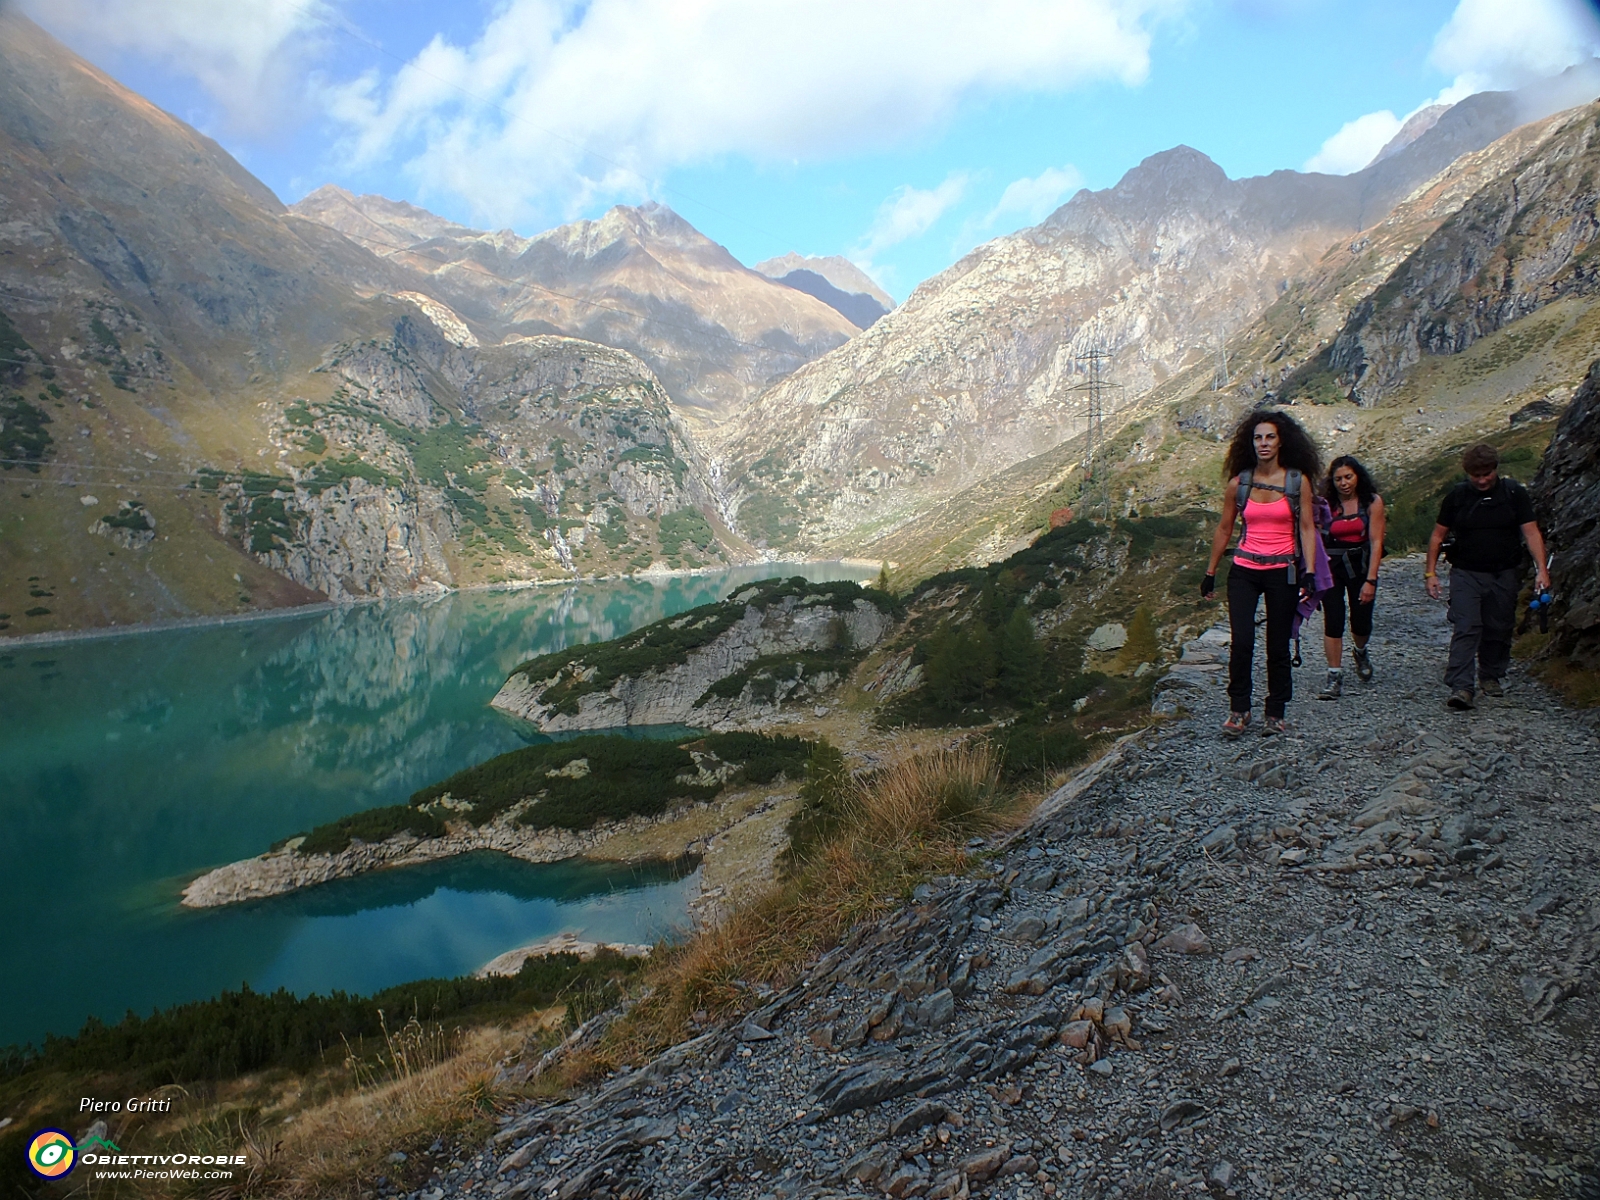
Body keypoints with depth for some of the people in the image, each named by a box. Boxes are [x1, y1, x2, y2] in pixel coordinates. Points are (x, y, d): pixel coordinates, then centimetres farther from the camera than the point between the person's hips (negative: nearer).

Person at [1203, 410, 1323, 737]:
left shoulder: (1298, 481, 1)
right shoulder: (1238, 483, 4)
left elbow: (1307, 528, -1)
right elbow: (1224, 529, 10)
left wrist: (1309, 572, -11)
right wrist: (1210, 573, 11)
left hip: (1283, 572, 0)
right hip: (1244, 571, 1)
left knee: (1278, 646, 4)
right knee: (1241, 642, -11)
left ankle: (1275, 712, 18)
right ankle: (1238, 710, 4)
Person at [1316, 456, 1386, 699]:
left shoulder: (1372, 502, -4)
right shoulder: (1327, 504, -2)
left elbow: (1376, 542, -8)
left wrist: (1371, 580, -14)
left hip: (1360, 566, 0)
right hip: (1331, 568, 0)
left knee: (1361, 622, 6)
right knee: (1332, 621, -6)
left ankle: (1360, 652, 42)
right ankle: (1335, 678, 0)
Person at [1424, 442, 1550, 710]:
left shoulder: (1514, 493, 0)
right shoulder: (1458, 496, 0)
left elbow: (1531, 532, -4)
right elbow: (1438, 535, 5)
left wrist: (1541, 569, -14)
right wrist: (1430, 572, -1)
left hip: (1504, 575, 1)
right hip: (1466, 574, -1)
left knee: (1499, 629, 10)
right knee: (1465, 629, -12)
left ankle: (1490, 677, 29)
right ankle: (1461, 686, -17)